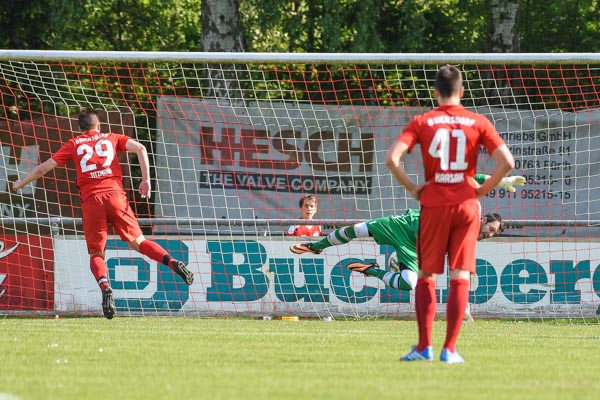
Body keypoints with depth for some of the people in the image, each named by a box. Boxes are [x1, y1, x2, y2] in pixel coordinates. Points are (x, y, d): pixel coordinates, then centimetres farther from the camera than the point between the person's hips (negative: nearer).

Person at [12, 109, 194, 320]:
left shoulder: (73, 144, 17)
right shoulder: (111, 138, 19)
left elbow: (44, 168, 17)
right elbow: (140, 148, 3)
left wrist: (21, 183, 31)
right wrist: (146, 179, 6)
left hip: (91, 200, -1)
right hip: (115, 195, 1)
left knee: (96, 253, 5)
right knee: (138, 242, 9)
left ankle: (105, 286, -23)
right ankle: (173, 262, -14)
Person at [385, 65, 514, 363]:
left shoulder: (422, 122, 0)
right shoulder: (478, 123, 1)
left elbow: (392, 158, -11)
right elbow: (507, 162, -7)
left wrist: (412, 188, 1)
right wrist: (481, 190, 4)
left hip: (433, 205, 0)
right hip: (467, 205, 0)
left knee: (426, 276, 11)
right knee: (460, 278, 2)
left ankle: (424, 347, 7)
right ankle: (449, 350, -3)